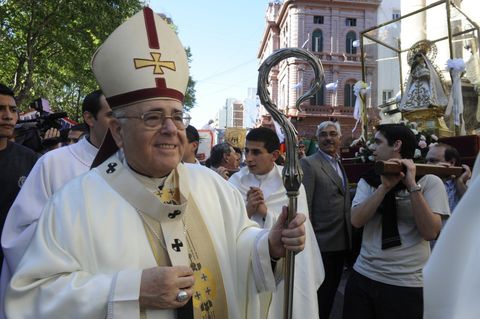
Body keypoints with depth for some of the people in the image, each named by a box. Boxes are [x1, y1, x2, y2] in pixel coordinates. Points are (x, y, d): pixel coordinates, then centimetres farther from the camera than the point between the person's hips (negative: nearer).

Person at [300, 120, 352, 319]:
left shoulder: (340, 164, 13)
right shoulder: (309, 164, -12)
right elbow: (303, 207, -16)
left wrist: (348, 240, 14)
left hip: (341, 243, 7)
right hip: (321, 244, -7)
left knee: (330, 294, 21)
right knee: (318, 298, 8)